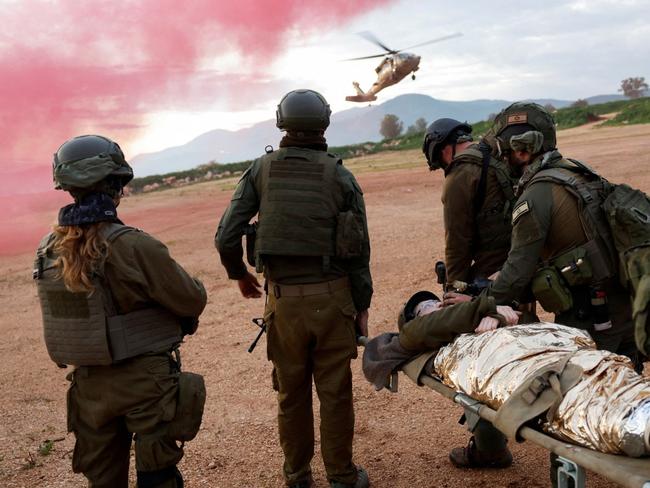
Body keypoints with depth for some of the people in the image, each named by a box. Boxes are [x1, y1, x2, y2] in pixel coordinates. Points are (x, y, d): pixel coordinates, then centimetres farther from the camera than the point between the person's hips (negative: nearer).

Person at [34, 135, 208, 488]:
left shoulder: (48, 250, -2)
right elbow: (192, 301, -13)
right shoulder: (133, 246, -21)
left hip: (88, 384, 6)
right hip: (144, 381, -6)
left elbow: (70, 309, 8)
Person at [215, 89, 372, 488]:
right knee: (335, 391, 9)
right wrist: (362, 305, 8)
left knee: (291, 391, 14)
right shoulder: (340, 175, -3)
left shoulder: (261, 169, -1)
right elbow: (359, 249, -2)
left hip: (283, 297, 1)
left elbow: (226, 237, -4)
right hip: (331, 295, -1)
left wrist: (239, 274, 16)